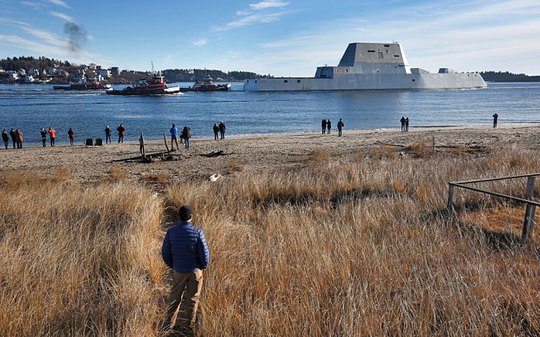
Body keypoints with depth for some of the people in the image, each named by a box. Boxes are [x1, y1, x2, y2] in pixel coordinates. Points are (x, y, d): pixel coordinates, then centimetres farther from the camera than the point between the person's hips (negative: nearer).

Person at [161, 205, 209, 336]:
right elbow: (204, 253, -14)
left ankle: (169, 323, 31)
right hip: (195, 271, -2)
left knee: (175, 297, 20)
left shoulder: (171, 231, -9)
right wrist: (203, 266, 5)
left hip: (178, 270, 2)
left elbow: (165, 252, -3)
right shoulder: (197, 232, -16)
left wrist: (172, 265, 14)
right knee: (192, 299, 9)